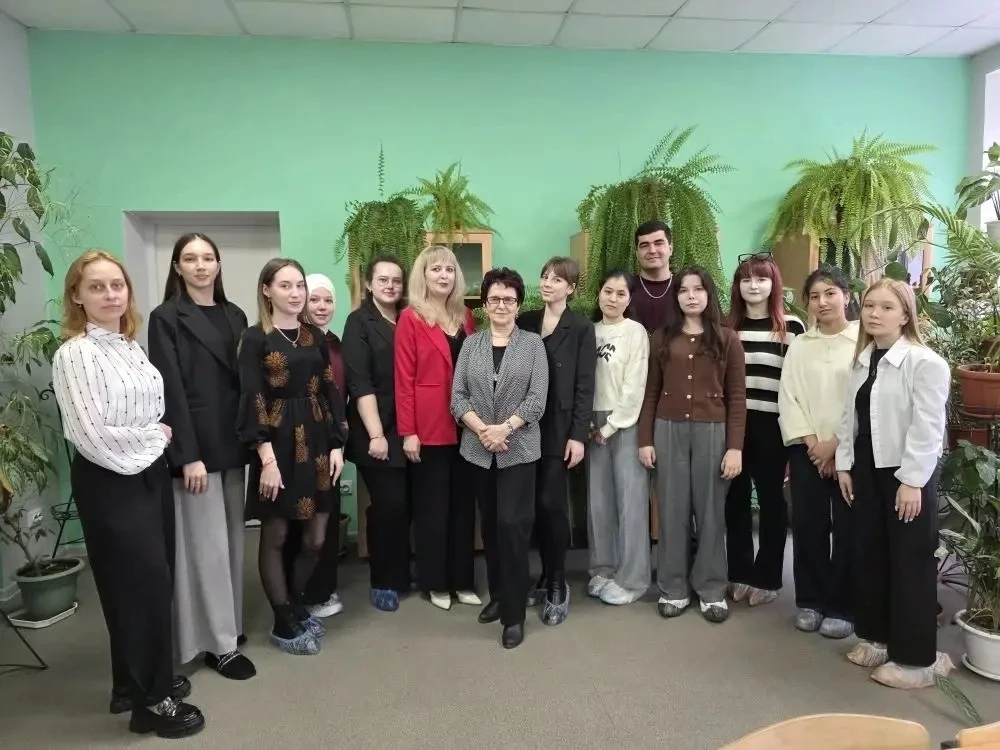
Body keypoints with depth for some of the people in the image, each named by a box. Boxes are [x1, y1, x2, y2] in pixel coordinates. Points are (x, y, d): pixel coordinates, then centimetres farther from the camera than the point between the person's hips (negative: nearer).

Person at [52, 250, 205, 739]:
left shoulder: (131, 346, 7)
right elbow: (93, 436, -21)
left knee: (154, 579, 15)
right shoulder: (74, 354, -15)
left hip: (150, 473, 7)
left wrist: (157, 440, -3)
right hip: (108, 483, -7)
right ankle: (149, 701, 22)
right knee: (142, 583, 3)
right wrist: (154, 437, -10)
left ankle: (136, 682, 35)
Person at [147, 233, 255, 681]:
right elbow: (170, 390, -11)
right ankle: (219, 642, 10)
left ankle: (231, 622, 27)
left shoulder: (234, 315, 12)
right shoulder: (166, 318, -5)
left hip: (232, 442, 6)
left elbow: (245, 379, 11)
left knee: (232, 537, 13)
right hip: (196, 444, -6)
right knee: (208, 543, 0)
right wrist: (188, 454, -16)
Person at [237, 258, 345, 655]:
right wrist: (267, 458, -16)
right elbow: (252, 402, -10)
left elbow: (331, 393, 9)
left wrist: (336, 445, 1)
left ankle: (296, 606, 32)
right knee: (275, 536, 6)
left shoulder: (314, 336, 9)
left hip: (315, 444, 5)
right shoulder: (255, 338, -5)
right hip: (278, 446, -4)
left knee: (316, 537, 8)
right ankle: (283, 623, 22)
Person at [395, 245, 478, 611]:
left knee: (464, 503, 12)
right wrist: (408, 431, -14)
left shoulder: (466, 317, 10)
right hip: (429, 427, -5)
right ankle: (435, 583, 21)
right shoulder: (410, 319, -6)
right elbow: (404, 379, -10)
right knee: (432, 506, 7)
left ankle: (463, 580, 25)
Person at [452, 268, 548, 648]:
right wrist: (482, 430, -14)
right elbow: (457, 396, 1)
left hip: (519, 449, -3)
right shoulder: (471, 344, 7)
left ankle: (515, 613, 4)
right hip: (478, 449, 3)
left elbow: (537, 399, -7)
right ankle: (497, 595, 30)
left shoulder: (533, 343, 0)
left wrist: (504, 428, -18)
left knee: (512, 524, -7)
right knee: (489, 525, 13)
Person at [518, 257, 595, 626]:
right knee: (536, 505, 9)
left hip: (560, 427, -4)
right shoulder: (525, 322, 9)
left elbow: (585, 386, -6)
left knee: (551, 503, -5)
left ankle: (558, 584, 10)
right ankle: (546, 577, 24)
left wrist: (578, 435, -12)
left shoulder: (581, 328, -2)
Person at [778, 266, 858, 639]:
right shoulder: (798, 345, 10)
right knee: (807, 525, 5)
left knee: (847, 529, 2)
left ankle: (842, 607, 16)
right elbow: (788, 397, 3)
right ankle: (811, 600, 20)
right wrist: (811, 442, -7)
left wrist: (835, 444, -11)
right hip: (807, 450, 3)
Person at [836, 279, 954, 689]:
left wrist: (912, 481, -18)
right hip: (867, 471, 7)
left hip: (907, 474, -7)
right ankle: (875, 636, 31)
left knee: (911, 564, 2)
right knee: (868, 556, 15)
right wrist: (844, 464, 8)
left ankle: (916, 658, 15)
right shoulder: (861, 361, 9)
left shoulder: (926, 363, -14)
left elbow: (927, 428, -17)